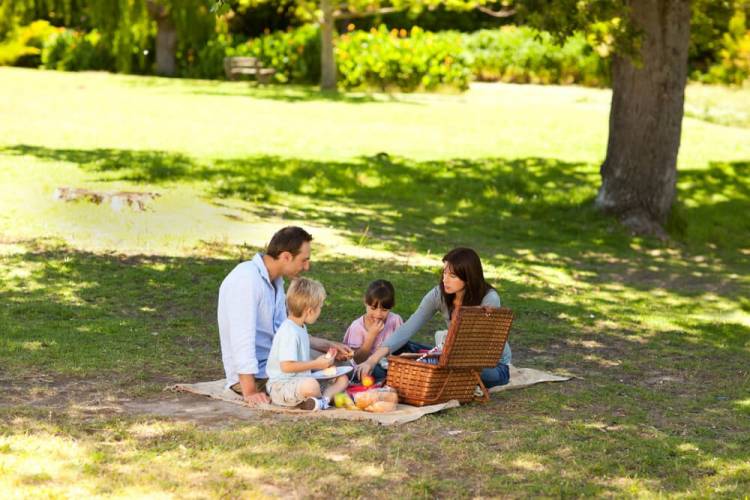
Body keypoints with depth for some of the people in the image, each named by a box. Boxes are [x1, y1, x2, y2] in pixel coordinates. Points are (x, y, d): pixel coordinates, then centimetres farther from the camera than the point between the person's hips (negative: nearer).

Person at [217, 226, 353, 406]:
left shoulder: (276, 280, 9)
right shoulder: (247, 279, -22)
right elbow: (242, 337, -27)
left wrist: (328, 346, 9)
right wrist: (250, 392, -30)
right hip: (255, 375, -9)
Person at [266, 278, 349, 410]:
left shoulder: (301, 328, 13)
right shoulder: (289, 333, -20)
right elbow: (286, 366, -26)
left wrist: (322, 362, 10)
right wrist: (316, 364, -17)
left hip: (301, 380, 10)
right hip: (281, 384, -10)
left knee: (342, 379, 4)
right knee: (311, 385, -41)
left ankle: (324, 399, -22)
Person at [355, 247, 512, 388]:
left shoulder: (489, 299, -26)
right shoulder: (439, 294, -15)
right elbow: (408, 329, -21)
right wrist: (373, 359, -33)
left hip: (495, 365, -3)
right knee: (403, 348, -15)